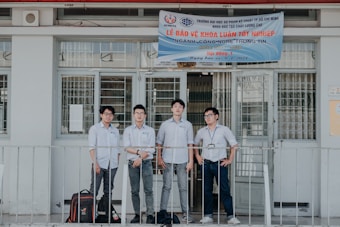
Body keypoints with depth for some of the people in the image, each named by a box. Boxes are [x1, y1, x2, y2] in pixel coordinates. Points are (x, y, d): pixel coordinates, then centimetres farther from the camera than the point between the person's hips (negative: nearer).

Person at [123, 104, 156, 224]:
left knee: (148, 190, -5)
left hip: (146, 162, -1)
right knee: (134, 191, 3)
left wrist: (141, 158, -13)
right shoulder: (128, 130, 8)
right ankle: (137, 214, 9)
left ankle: (150, 215, -3)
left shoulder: (150, 130, 6)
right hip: (132, 163, 1)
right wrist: (139, 152, -14)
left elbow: (151, 149, -2)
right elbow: (127, 147, -2)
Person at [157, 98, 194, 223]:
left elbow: (190, 145, 7)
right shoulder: (165, 124, 7)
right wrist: (159, 158, -1)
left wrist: (191, 161, 2)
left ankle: (185, 213, 10)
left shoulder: (187, 125, 8)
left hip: (182, 161, 0)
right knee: (166, 186, 1)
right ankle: (162, 212, 6)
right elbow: (159, 143, 8)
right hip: (167, 160, 0)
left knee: (183, 187, 3)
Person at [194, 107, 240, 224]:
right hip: (206, 164, 3)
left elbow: (234, 145, 3)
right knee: (207, 190, 5)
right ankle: (208, 215, 12)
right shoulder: (201, 131, 9)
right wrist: (197, 156, 11)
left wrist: (230, 159, -2)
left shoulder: (224, 130, 1)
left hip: (220, 163, -3)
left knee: (225, 190, -5)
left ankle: (230, 216, -2)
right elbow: (195, 144, 22)